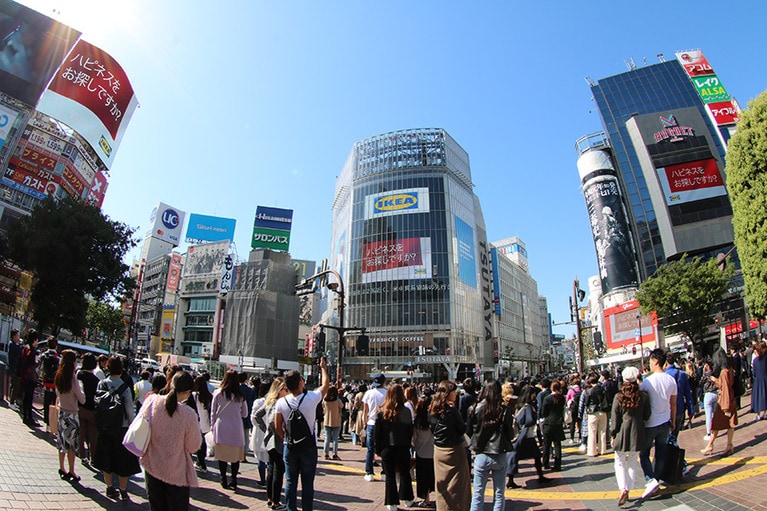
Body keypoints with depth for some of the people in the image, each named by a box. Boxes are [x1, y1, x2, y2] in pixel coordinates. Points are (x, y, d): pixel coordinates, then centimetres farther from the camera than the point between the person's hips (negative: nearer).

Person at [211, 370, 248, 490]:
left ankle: (224, 480, 15)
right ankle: (234, 480, 12)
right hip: (236, 428, 0)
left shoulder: (218, 393, -6)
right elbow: (245, 413, 7)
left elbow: (213, 412, 2)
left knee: (222, 454, 10)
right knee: (236, 455, 10)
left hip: (221, 427, 0)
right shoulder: (241, 395, -3)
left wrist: (212, 425, 15)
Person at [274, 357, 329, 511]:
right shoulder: (311, 399, -17)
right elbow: (325, 386, 1)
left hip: (290, 447, 3)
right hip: (308, 447, -2)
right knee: (307, 483, 8)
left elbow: (277, 426, -2)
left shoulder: (281, 402, -10)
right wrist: (323, 368, 15)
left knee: (290, 481, 15)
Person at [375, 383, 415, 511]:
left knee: (390, 475, 11)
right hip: (402, 448, 0)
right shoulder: (406, 411, -10)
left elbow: (377, 432, -3)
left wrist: (378, 449, 6)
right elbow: (410, 430, -3)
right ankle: (407, 499, 27)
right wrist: (408, 445, 10)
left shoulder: (381, 411, -8)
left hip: (387, 448, 0)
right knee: (405, 473, 18)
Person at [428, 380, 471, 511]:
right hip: (454, 449, -6)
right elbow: (462, 429, -10)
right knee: (457, 482, 8)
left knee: (441, 481, 17)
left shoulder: (432, 410, -1)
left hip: (438, 449, 6)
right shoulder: (451, 410, -20)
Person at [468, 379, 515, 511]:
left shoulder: (475, 409, -10)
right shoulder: (504, 411, -12)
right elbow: (511, 436, -4)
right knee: (499, 494, 15)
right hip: (500, 456, 0)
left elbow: (468, 432, 0)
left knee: (478, 494, 12)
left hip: (481, 456, 0)